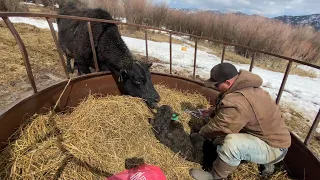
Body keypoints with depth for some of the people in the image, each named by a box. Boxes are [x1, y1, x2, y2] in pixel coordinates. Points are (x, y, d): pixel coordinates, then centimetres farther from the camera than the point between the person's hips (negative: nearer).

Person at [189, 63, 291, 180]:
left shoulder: (237, 103, -34)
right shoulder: (244, 86, -3)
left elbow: (217, 128, -23)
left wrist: (199, 135, -6)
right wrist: (212, 112, 4)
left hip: (274, 148, -10)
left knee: (231, 143, -34)